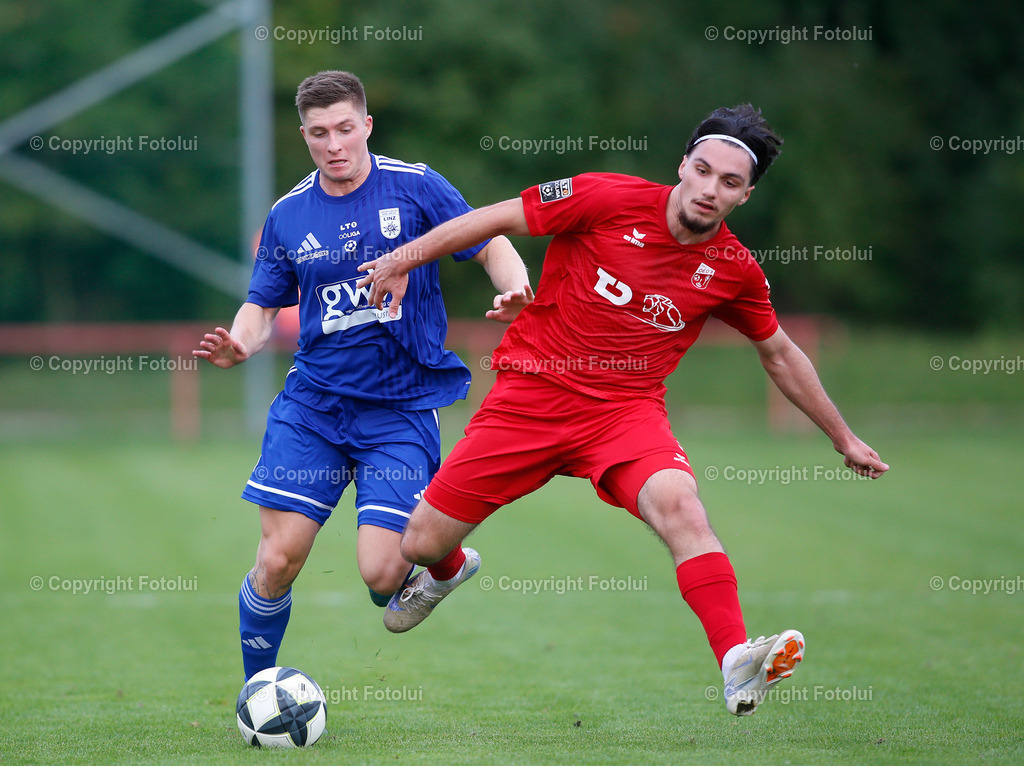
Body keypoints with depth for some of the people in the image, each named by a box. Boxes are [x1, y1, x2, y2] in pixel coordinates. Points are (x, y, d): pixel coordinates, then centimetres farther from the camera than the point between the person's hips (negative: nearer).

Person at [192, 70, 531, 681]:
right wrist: (239, 346, -9)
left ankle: (444, 557, 22)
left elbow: (493, 248, 3)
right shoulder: (288, 216, 6)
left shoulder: (416, 188, -3)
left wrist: (515, 293, -18)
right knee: (277, 561, -5)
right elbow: (264, 307, 13)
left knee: (381, 573, -14)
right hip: (312, 404, 3)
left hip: (402, 407, -3)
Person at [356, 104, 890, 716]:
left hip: (626, 410, 1)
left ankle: (738, 666, -40)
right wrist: (404, 259, -3)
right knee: (423, 545, 2)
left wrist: (844, 438, 22)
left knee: (678, 503, -33)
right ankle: (446, 571, 41)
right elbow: (498, 219, -1)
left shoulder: (735, 271, 0)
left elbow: (781, 355, 17)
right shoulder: (610, 200, -10)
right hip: (532, 392, 0)